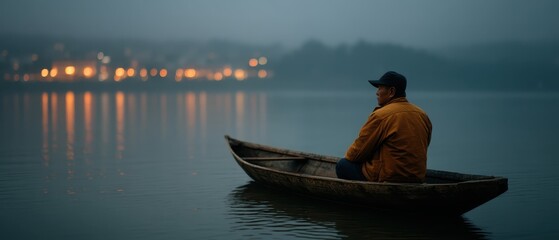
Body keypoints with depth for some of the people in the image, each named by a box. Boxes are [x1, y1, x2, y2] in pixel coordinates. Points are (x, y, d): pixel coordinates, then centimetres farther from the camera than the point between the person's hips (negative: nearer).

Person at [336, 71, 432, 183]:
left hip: (389, 178, -8)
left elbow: (358, 151, -8)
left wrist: (348, 156, 14)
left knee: (343, 165, 4)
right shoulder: (423, 115, 6)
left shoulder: (381, 115, -14)